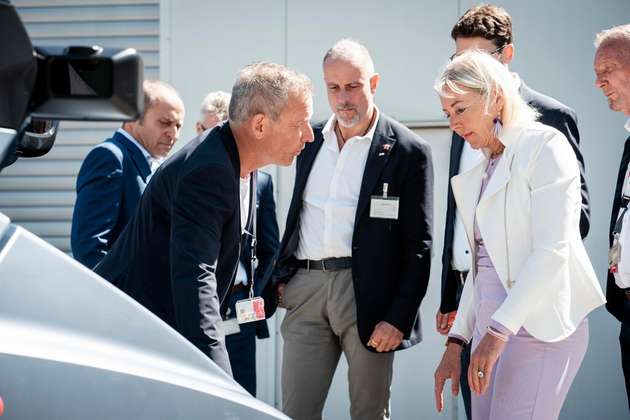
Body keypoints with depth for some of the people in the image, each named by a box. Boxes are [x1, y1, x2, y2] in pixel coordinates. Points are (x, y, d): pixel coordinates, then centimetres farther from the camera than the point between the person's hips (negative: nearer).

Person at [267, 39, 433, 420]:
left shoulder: (408, 151, -3)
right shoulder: (311, 141, 14)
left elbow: (419, 246, -5)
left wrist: (399, 318, -10)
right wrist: (282, 275, 12)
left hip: (367, 294, -4)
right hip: (307, 289, 4)